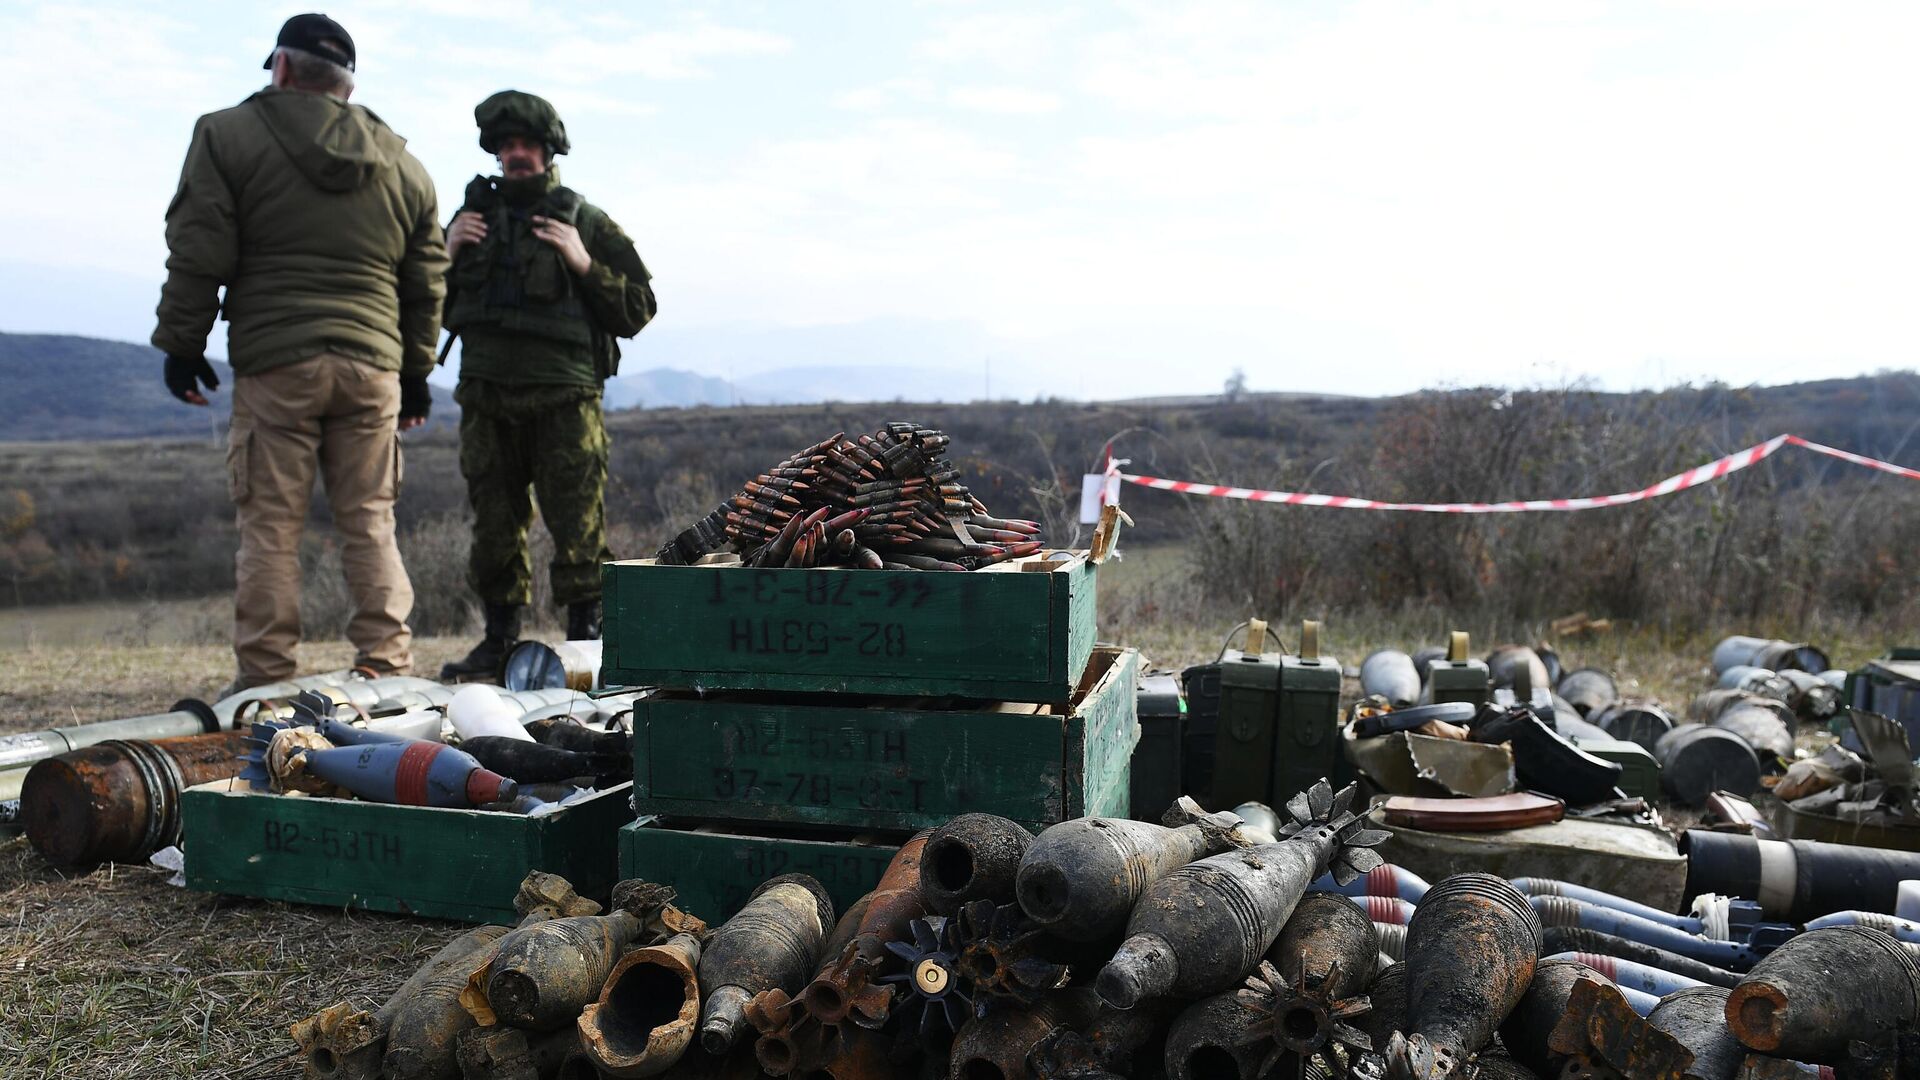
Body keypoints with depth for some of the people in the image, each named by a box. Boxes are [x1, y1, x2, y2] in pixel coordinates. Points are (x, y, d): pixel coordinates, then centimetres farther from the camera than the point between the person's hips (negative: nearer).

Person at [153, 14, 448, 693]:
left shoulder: (228, 135, 4)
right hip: (373, 366, 3)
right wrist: (417, 372, 23)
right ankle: (386, 665, 6)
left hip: (274, 363, -3)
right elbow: (426, 282, 17)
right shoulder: (403, 163, 15)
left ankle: (264, 678, 5)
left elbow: (197, 255, -1)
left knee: (269, 526, 1)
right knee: (369, 522, 7)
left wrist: (181, 345, 8)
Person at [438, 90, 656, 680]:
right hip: (486, 397, 4)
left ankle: (586, 634, 3)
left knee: (578, 527, -7)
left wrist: (585, 265, -9)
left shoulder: (587, 222, 8)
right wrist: (446, 254, 5)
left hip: (564, 399, -4)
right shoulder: (474, 216, 18)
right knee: (493, 526, 7)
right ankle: (499, 638, 18)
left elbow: (639, 309, 3)